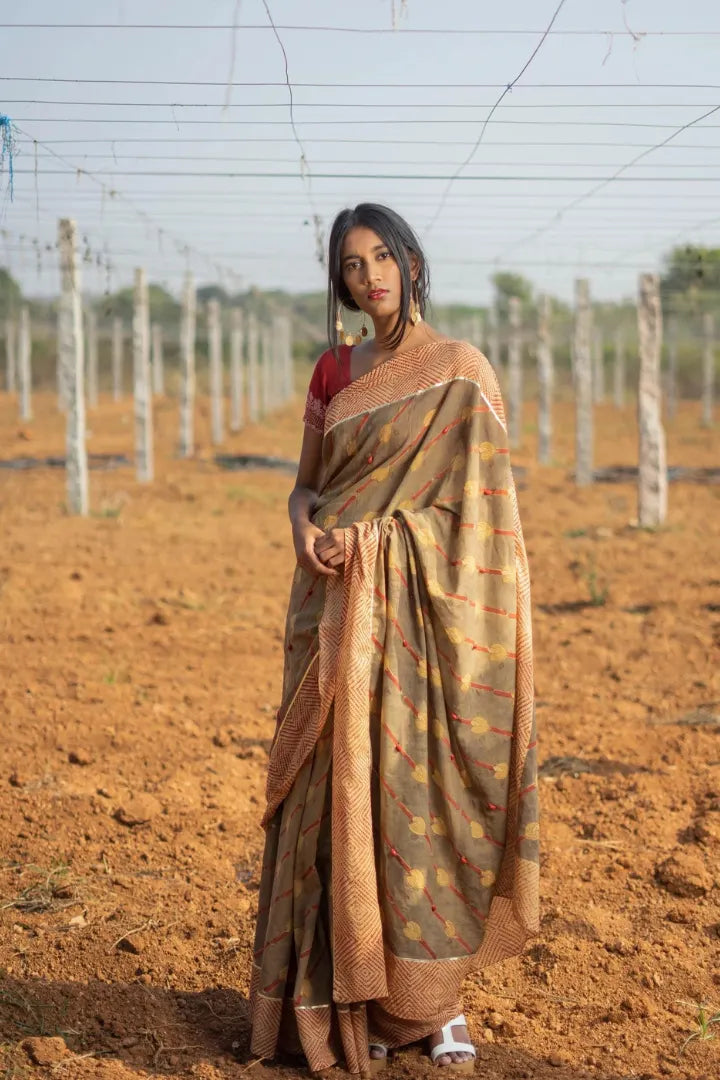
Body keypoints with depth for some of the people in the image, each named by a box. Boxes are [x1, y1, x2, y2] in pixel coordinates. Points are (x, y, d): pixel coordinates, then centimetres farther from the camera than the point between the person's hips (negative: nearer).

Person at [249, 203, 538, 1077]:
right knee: (347, 784, 1)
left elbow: (483, 499, -3)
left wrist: (477, 625, -11)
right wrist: (304, 527, -9)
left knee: (425, 784, -4)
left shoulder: (462, 370, 0)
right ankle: (353, 996, 9)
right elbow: (306, 482, 14)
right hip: (342, 604, 4)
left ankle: (437, 995, 7)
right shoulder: (333, 372, 12)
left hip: (425, 605, -3)